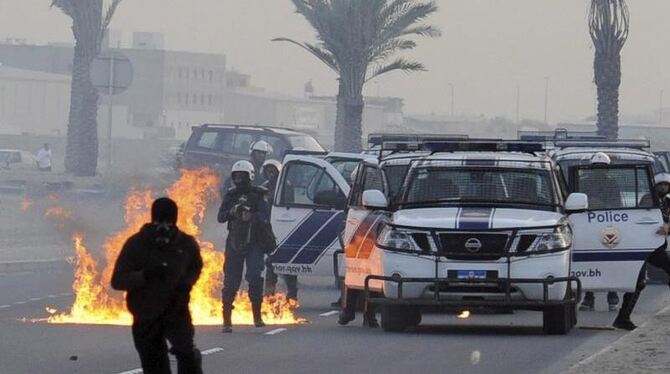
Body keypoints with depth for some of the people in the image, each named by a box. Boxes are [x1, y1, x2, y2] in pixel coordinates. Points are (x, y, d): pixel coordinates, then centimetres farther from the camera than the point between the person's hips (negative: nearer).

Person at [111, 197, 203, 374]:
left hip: (176, 309, 0)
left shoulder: (186, 244, -3)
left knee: (185, 349, -26)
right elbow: (117, 281, -12)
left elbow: (196, 267, 20)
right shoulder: (136, 245, -9)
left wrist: (187, 282, -3)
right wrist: (145, 275, -29)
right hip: (146, 315, 0)